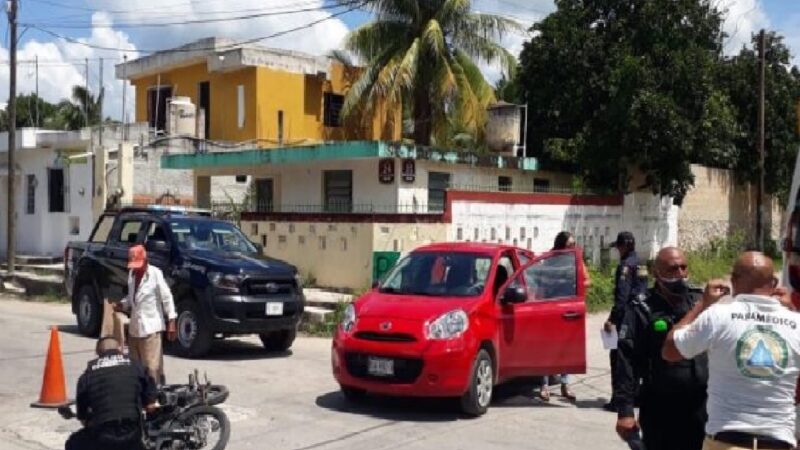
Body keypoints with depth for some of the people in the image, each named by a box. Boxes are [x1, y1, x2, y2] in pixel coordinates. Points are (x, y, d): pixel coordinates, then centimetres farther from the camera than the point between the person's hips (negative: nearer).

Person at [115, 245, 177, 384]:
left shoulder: (155, 273, -10)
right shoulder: (132, 274, 9)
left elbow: (166, 298, -9)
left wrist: (171, 322, -13)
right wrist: (122, 305, 1)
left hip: (150, 327, -7)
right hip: (134, 328, 7)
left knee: (152, 367, -9)